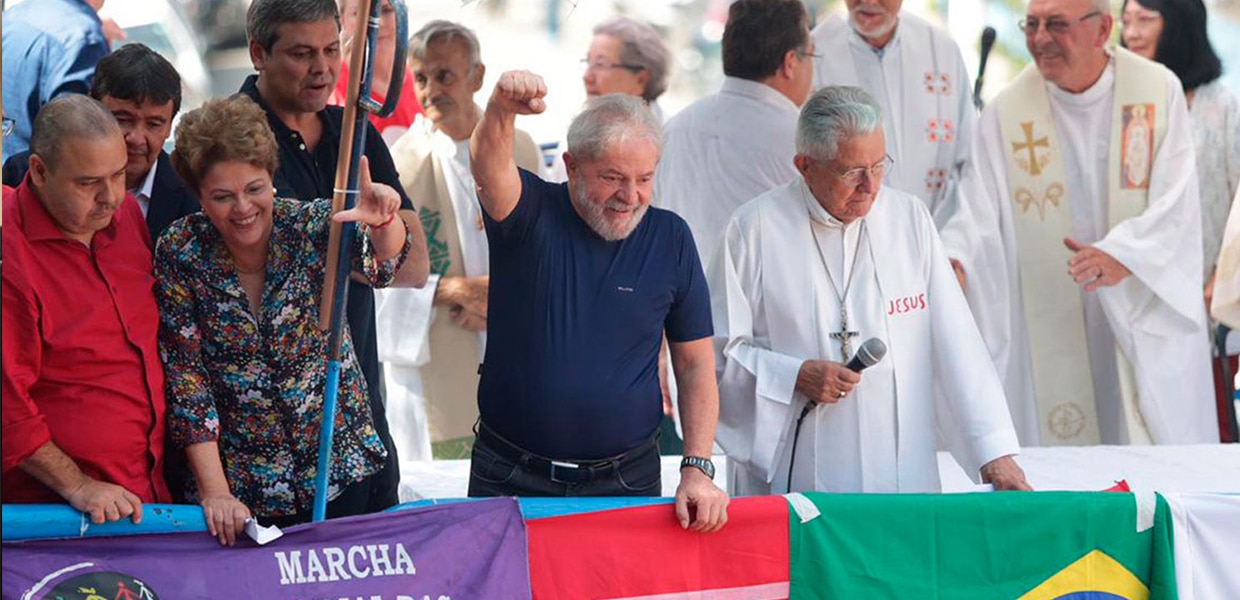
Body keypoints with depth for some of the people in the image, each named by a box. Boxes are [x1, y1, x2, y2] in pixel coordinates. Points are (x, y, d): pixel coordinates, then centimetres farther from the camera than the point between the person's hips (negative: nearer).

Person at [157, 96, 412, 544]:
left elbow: (379, 264, -31)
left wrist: (382, 223, -55)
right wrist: (214, 491, -17)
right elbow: (186, 380, -10)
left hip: (341, 470, 1)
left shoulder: (311, 226, -11)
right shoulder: (180, 254, -10)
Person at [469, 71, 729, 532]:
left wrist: (697, 469, -5)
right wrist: (501, 110, -50)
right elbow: (489, 166, -27)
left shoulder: (670, 239, 3)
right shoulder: (531, 214, -4)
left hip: (627, 480, 2)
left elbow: (695, 364, 5)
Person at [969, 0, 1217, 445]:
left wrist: (1123, 255, -27)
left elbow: (1175, 205, -10)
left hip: (1149, 321, 0)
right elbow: (984, 227, -5)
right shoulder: (1006, 111, -2)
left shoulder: (1158, 91, -3)